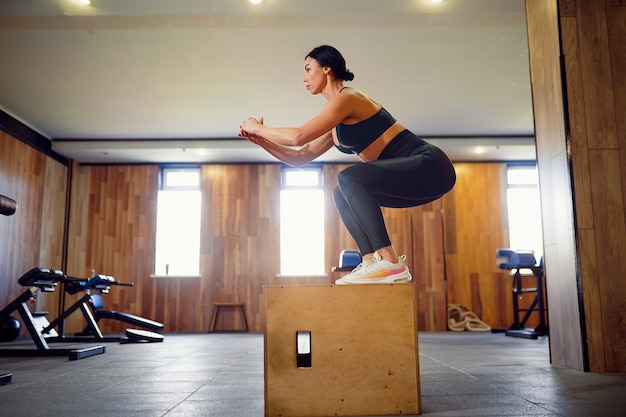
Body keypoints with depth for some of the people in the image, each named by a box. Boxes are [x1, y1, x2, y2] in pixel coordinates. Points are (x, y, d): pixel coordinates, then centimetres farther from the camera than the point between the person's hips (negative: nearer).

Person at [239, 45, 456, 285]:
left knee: (349, 178, -23)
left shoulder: (346, 98, -12)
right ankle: (372, 261, 0)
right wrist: (260, 139, 11)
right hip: (414, 172, 9)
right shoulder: (336, 125, 16)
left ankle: (389, 263, -22)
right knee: (343, 195, 9)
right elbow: (300, 157, 19)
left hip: (429, 166, -9)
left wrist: (258, 128, -6)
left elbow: (298, 136, -21)